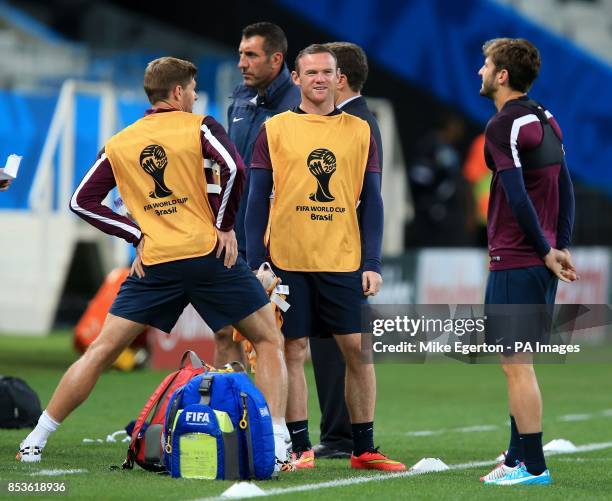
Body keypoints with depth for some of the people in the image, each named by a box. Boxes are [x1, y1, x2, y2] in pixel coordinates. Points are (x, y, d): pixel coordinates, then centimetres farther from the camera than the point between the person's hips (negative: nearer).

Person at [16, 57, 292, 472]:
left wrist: (138, 235, 8)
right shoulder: (199, 127, 0)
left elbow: (83, 201, 10)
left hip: (155, 263, 3)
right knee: (269, 342, 11)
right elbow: (234, 169, -16)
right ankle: (277, 446, -1)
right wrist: (224, 226, -4)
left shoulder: (118, 144, 12)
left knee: (102, 351, 9)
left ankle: (35, 441, 8)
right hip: (209, 255, -3)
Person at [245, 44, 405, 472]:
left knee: (357, 349, 0)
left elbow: (372, 202, 8)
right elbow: (258, 201, 4)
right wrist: (255, 264, -3)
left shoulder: (360, 131, 8)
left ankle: (363, 448, 8)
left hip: (344, 260, 1)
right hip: (287, 260, -1)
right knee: (294, 350, 0)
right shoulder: (275, 130, 4)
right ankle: (300, 448, 7)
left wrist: (373, 264, -1)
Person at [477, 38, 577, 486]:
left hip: (515, 262, -9)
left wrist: (546, 251, -12)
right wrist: (561, 247, 11)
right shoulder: (545, 120, 12)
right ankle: (518, 458, 22)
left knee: (516, 364, -5)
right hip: (540, 261, 9)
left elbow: (518, 198, -21)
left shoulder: (503, 126, -14)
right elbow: (565, 188, 14)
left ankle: (533, 466, -4)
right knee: (520, 364, 17)